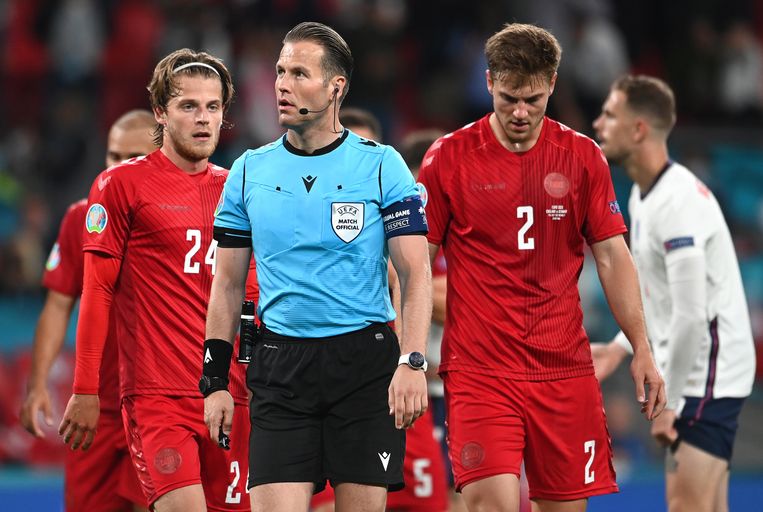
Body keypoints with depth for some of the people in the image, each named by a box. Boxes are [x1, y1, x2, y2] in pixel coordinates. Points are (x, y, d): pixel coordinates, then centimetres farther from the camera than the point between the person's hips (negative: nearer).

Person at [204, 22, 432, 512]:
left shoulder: (381, 165, 0)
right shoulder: (249, 171, 8)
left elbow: (416, 273, -3)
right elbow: (228, 283, 13)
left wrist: (412, 362, -16)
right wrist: (216, 380, 7)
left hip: (366, 362, -2)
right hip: (280, 369, 2)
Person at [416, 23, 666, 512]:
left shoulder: (583, 157, 5)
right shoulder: (448, 157, -1)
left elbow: (612, 256, 9)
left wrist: (642, 350, 4)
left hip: (565, 368, 3)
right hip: (478, 369, -3)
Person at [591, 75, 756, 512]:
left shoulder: (678, 201, -21)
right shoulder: (643, 194, 11)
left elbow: (690, 315, -24)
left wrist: (668, 403, -18)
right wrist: (621, 346, 13)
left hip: (708, 376, -10)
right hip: (688, 376, 10)